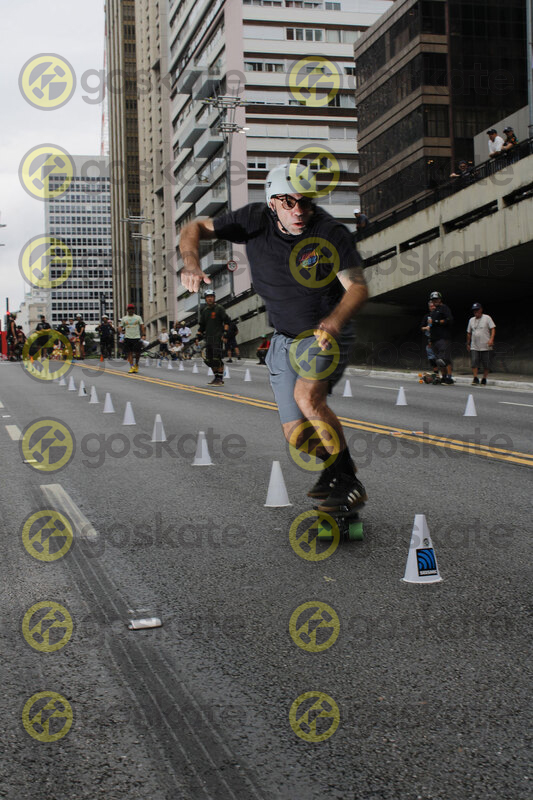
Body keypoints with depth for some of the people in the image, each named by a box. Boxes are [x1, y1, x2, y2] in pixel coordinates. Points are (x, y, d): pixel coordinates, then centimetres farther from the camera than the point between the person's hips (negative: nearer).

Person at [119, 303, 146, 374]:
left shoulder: (138, 317, 9)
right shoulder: (124, 318, 12)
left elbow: (142, 326, 4)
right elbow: (120, 327, 13)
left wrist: (143, 335, -8)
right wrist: (121, 332, -8)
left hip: (137, 338, -1)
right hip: (127, 338, 1)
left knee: (137, 353, -4)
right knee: (129, 353, -4)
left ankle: (136, 365, 19)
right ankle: (132, 367, -2)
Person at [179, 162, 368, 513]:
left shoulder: (331, 232, -21)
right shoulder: (256, 220, -12)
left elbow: (358, 287, -25)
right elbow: (195, 229, -5)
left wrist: (334, 321, -45)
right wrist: (192, 263, -27)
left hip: (327, 334, -4)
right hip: (285, 339, 4)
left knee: (306, 395, -32)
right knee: (297, 435, 2)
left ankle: (350, 483, -16)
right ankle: (334, 463, 38)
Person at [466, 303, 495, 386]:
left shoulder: (487, 318, 1)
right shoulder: (471, 320, 15)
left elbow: (493, 329, -6)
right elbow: (469, 333, 22)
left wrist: (491, 339, -19)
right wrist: (468, 344, 21)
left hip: (485, 346, -3)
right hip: (474, 347, 3)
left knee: (485, 365, 2)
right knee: (474, 363, -8)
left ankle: (484, 379, 13)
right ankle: (475, 379, -3)